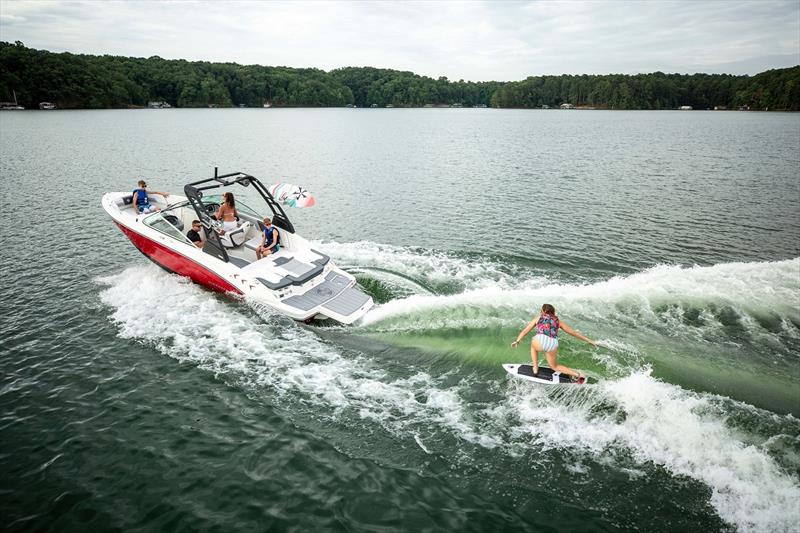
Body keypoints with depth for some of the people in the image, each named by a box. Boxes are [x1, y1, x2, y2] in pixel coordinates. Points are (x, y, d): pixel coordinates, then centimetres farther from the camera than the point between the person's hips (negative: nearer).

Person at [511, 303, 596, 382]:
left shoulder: (538, 318, 26)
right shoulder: (557, 321, 29)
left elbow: (525, 331, 26)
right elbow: (573, 332, 31)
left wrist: (517, 341, 29)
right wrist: (588, 340, 37)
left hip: (540, 340, -3)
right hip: (553, 344, 3)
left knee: (533, 345, 37)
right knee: (554, 366, 28)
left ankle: (535, 369, 32)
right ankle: (577, 374, 10)